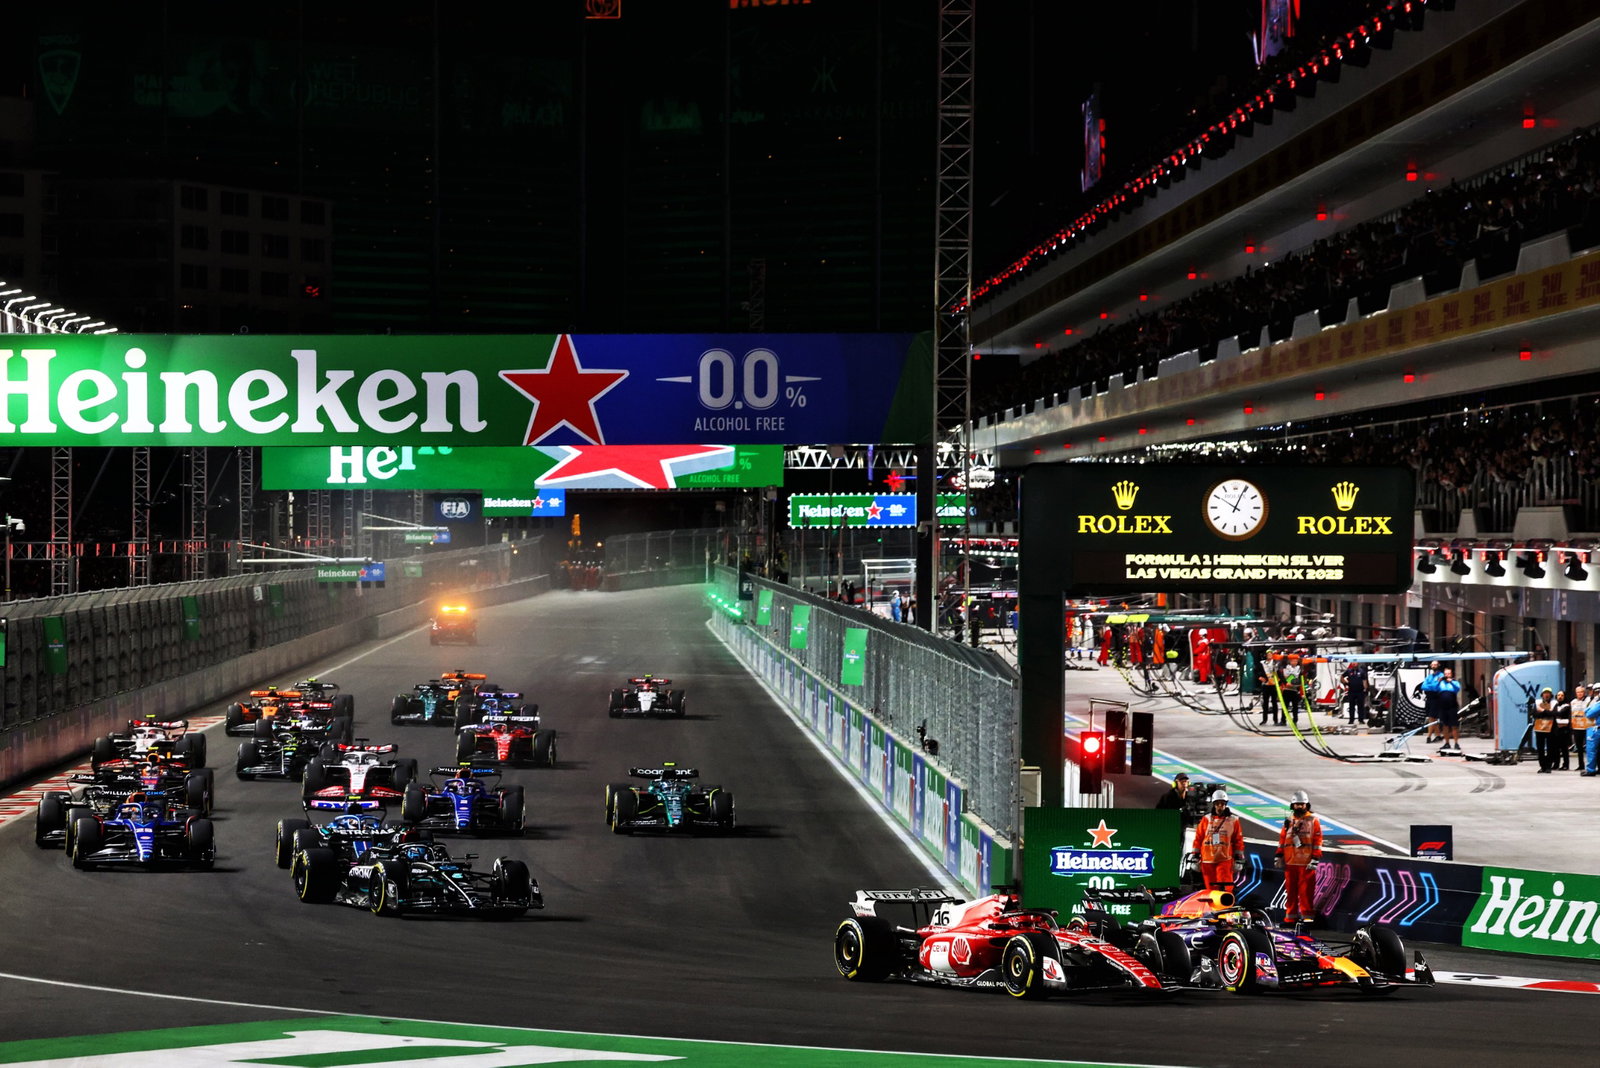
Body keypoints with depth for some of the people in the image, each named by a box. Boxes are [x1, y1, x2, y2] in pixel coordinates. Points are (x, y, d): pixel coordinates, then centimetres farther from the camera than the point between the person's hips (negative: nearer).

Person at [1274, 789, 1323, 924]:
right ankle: (1290, 915, 11)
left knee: (1306, 890, -5)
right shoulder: (1289, 821, 15)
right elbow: (1282, 838, 17)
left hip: (1306, 862, -4)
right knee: (1290, 890, 5)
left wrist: (1315, 859, -7)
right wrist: (1279, 856, 11)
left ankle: (1307, 915, -1)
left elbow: (1317, 841, -1)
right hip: (1290, 862, 4)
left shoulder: (1313, 820, 3)